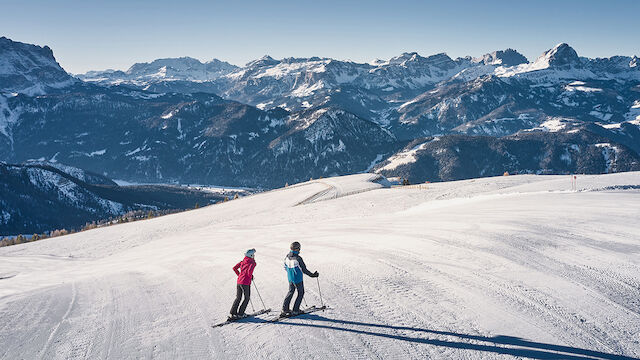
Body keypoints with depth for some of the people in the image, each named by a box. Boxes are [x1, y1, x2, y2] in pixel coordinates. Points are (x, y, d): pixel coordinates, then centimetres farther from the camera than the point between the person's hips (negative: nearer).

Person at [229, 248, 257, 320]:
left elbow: (234, 268, 13)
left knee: (238, 298, 16)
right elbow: (249, 271, -24)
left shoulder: (243, 261, 13)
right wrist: (250, 277, -4)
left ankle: (233, 313, 10)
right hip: (245, 283, -6)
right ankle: (240, 314, 9)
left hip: (239, 281, 6)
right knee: (247, 298, 11)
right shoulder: (252, 263, -7)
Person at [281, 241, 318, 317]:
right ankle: (295, 310, 11)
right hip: (298, 279, -6)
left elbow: (285, 267, 8)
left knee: (290, 292, 20)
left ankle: (285, 309, 15)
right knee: (301, 293, 11)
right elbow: (304, 270, -18)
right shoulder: (298, 258, -26)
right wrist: (312, 275, -6)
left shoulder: (287, 257, -5)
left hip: (290, 278, 6)